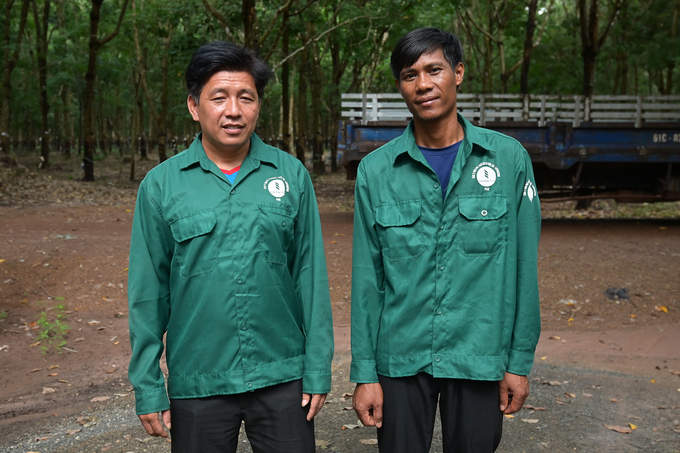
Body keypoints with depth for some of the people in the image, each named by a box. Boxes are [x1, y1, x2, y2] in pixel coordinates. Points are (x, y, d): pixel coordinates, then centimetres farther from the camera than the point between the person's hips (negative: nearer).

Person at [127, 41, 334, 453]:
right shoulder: (161, 185, -2)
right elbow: (148, 292, 1)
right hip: (197, 384, 0)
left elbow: (311, 275, 1)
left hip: (282, 378, 0)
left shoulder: (291, 175, 0)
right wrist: (148, 389, 0)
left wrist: (318, 370, 0)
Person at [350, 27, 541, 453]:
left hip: (480, 359, 0)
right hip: (401, 359, 0)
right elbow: (367, 277, 0)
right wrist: (364, 372, -1)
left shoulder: (508, 158, -3)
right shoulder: (376, 170, -2)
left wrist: (520, 360, 0)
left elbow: (523, 266, 0)